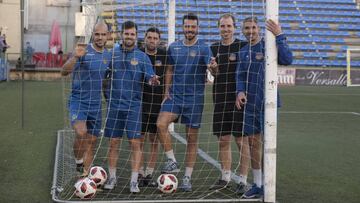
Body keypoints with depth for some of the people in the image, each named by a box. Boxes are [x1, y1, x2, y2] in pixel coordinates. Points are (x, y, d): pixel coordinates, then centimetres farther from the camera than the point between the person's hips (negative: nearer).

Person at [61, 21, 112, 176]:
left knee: (92, 141, 7)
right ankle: (78, 163, -5)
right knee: (81, 132, -28)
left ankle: (85, 175, 19)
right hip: (78, 100, -5)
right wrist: (75, 57, -32)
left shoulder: (109, 55, 8)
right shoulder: (83, 50, -8)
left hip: (96, 104, 5)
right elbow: (64, 72, -16)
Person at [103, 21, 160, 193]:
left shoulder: (142, 57, 3)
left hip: (134, 106, -1)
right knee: (114, 142, 6)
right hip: (115, 106, 1)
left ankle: (134, 181, 3)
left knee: (135, 142, -4)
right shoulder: (113, 54, 6)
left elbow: (150, 77, -4)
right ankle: (112, 177, 20)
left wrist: (152, 80, -27)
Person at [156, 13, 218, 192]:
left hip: (194, 98, -2)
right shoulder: (173, 47, 6)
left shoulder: (203, 48, -5)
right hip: (175, 96, 3)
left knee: (192, 138, 3)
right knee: (161, 124, -22)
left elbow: (212, 68, -19)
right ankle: (172, 162, -8)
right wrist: (167, 92, 7)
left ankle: (187, 177, 12)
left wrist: (214, 67, -43)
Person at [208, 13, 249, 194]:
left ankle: (242, 181, 7)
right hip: (220, 100, 4)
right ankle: (225, 178, 23)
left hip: (239, 100, -4)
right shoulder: (213, 48, 11)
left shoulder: (243, 46, -3)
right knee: (223, 140, 10)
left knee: (241, 141, -2)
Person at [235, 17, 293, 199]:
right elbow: (240, 75, 11)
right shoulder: (243, 51, 10)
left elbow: (287, 59, -24)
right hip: (250, 104, 6)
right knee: (252, 143, 10)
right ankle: (257, 185, 22)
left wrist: (279, 36, -30)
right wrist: (240, 91, -8)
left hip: (267, 103, -6)